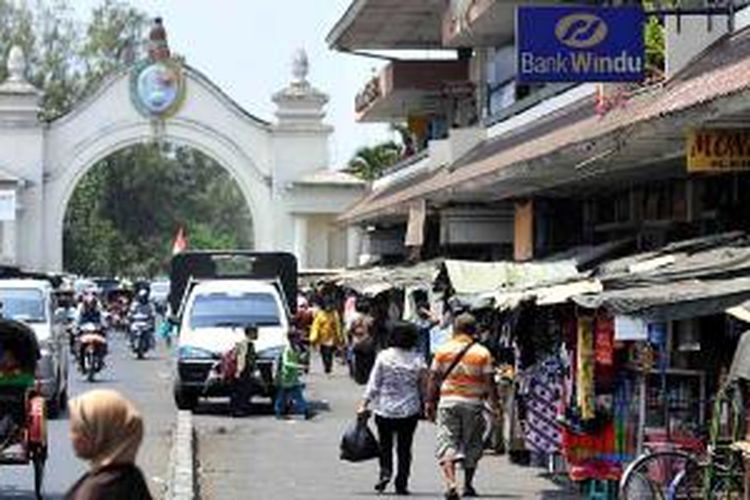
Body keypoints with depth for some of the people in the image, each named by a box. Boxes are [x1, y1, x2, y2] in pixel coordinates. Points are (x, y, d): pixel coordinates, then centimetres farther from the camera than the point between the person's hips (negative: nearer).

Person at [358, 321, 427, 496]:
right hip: (409, 411, 1)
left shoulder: (384, 357, -7)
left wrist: (364, 404, 1)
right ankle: (401, 484, 7)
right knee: (404, 447, 8)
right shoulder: (418, 359, -6)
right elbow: (424, 386, -2)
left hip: (385, 410, 0)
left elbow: (373, 384, -5)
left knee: (385, 444, 14)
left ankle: (385, 472, -7)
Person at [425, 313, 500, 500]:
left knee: (447, 443, -1)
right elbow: (489, 382, -4)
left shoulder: (443, 351, 1)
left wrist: (430, 402, 10)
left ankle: (450, 483, -19)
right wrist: (494, 404, 4)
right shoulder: (482, 353, -2)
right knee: (472, 445, 15)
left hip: (448, 402, 0)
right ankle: (468, 484, 21)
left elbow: (433, 379, 2)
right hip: (473, 402, 0)